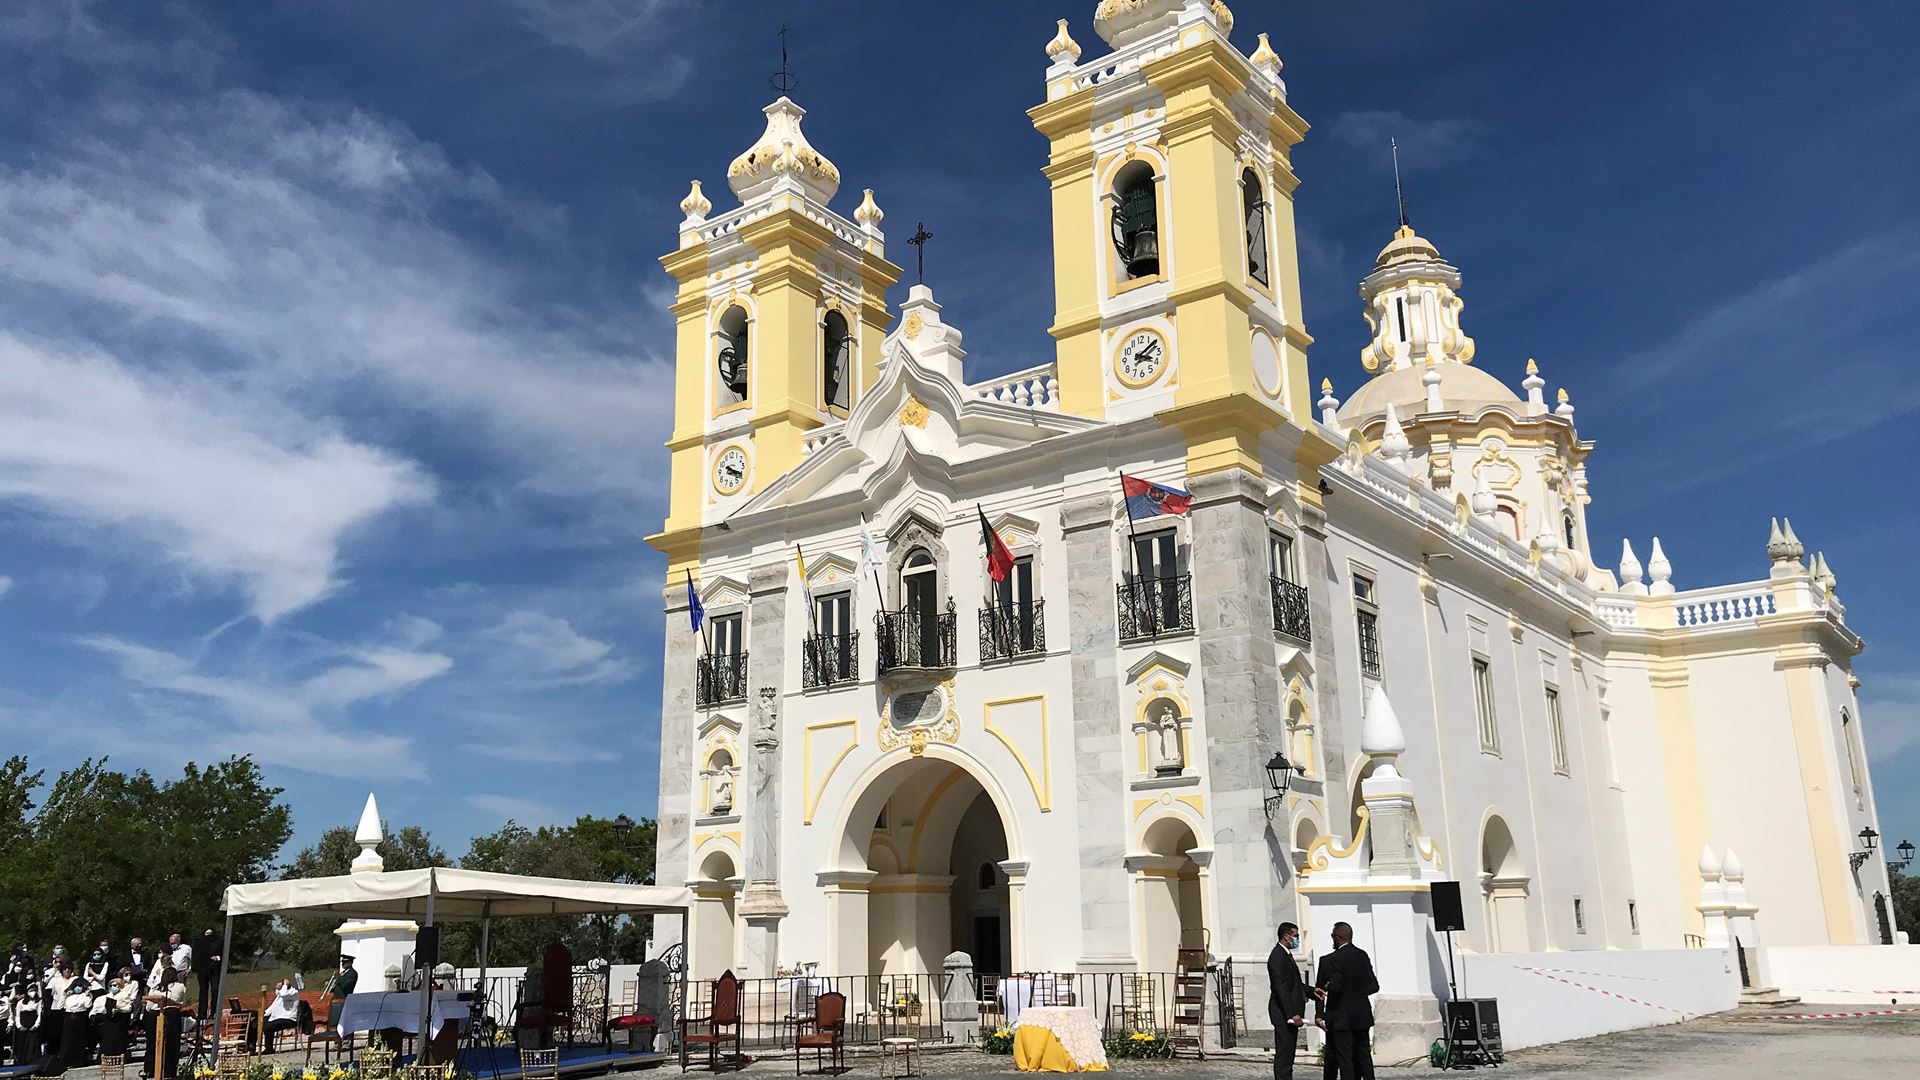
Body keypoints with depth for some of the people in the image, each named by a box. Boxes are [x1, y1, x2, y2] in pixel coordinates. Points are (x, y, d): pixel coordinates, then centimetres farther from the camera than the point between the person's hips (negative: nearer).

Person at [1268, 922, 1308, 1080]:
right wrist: (1293, 1013, -24)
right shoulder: (1277, 957, -17)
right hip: (1283, 1014, -10)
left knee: (1289, 1052, 13)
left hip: (1290, 1013, 10)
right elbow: (1281, 989, -22)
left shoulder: (1286, 954, 16)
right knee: (1284, 1053, -7)